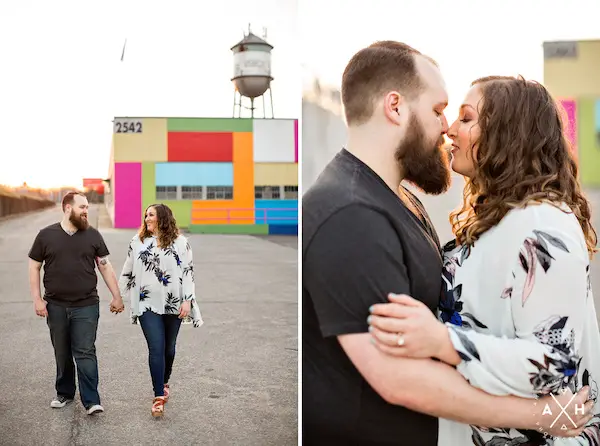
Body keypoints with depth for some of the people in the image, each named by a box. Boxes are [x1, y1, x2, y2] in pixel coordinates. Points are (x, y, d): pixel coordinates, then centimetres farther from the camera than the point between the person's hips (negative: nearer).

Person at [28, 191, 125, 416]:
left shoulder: (93, 235, 1)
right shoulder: (46, 235, 1)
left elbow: (105, 266, 5)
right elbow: (34, 267, 5)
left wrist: (116, 296, 2)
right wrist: (37, 299, -1)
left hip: (86, 306, -1)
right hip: (56, 306, 1)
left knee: (85, 353, -4)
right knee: (62, 354, 14)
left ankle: (91, 401, -1)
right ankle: (64, 393, 30)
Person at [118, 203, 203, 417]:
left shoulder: (180, 242, 0)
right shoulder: (137, 242, 5)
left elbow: (188, 272, -1)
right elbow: (127, 271, 12)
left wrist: (187, 300, -7)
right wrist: (118, 296, 15)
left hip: (174, 304, 1)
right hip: (148, 304, 0)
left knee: (169, 348, 14)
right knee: (156, 349, -8)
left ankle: (164, 382, 38)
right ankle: (159, 396, -3)